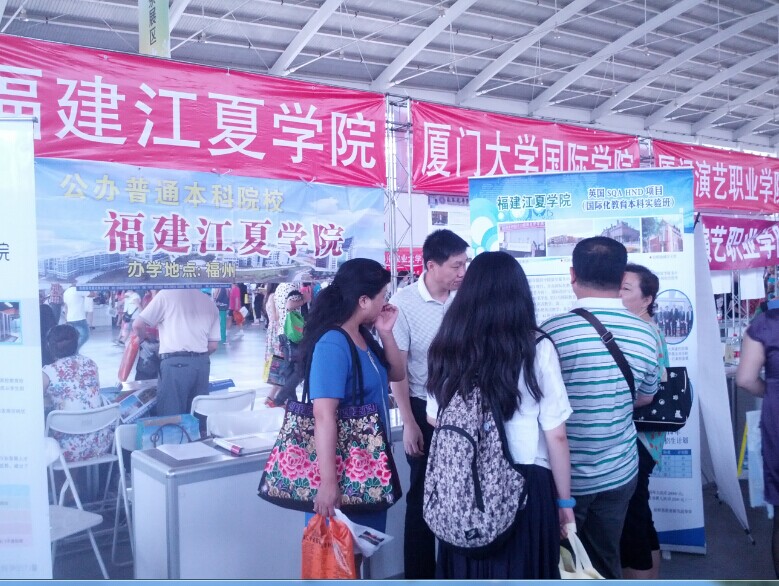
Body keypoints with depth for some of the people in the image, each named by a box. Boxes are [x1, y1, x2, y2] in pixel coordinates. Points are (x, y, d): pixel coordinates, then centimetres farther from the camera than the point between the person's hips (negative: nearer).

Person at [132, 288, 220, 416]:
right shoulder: (210, 302, 12)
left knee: (170, 415, 1)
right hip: (202, 363, 5)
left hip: (175, 363, -5)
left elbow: (137, 325, 0)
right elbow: (213, 345, 10)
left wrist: (144, 337, 20)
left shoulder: (167, 294, 0)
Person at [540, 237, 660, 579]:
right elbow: (644, 398, 10)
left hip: (563, 477, -3)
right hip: (619, 473, 4)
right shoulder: (645, 335, -5)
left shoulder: (552, 332, -21)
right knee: (606, 561, 19)